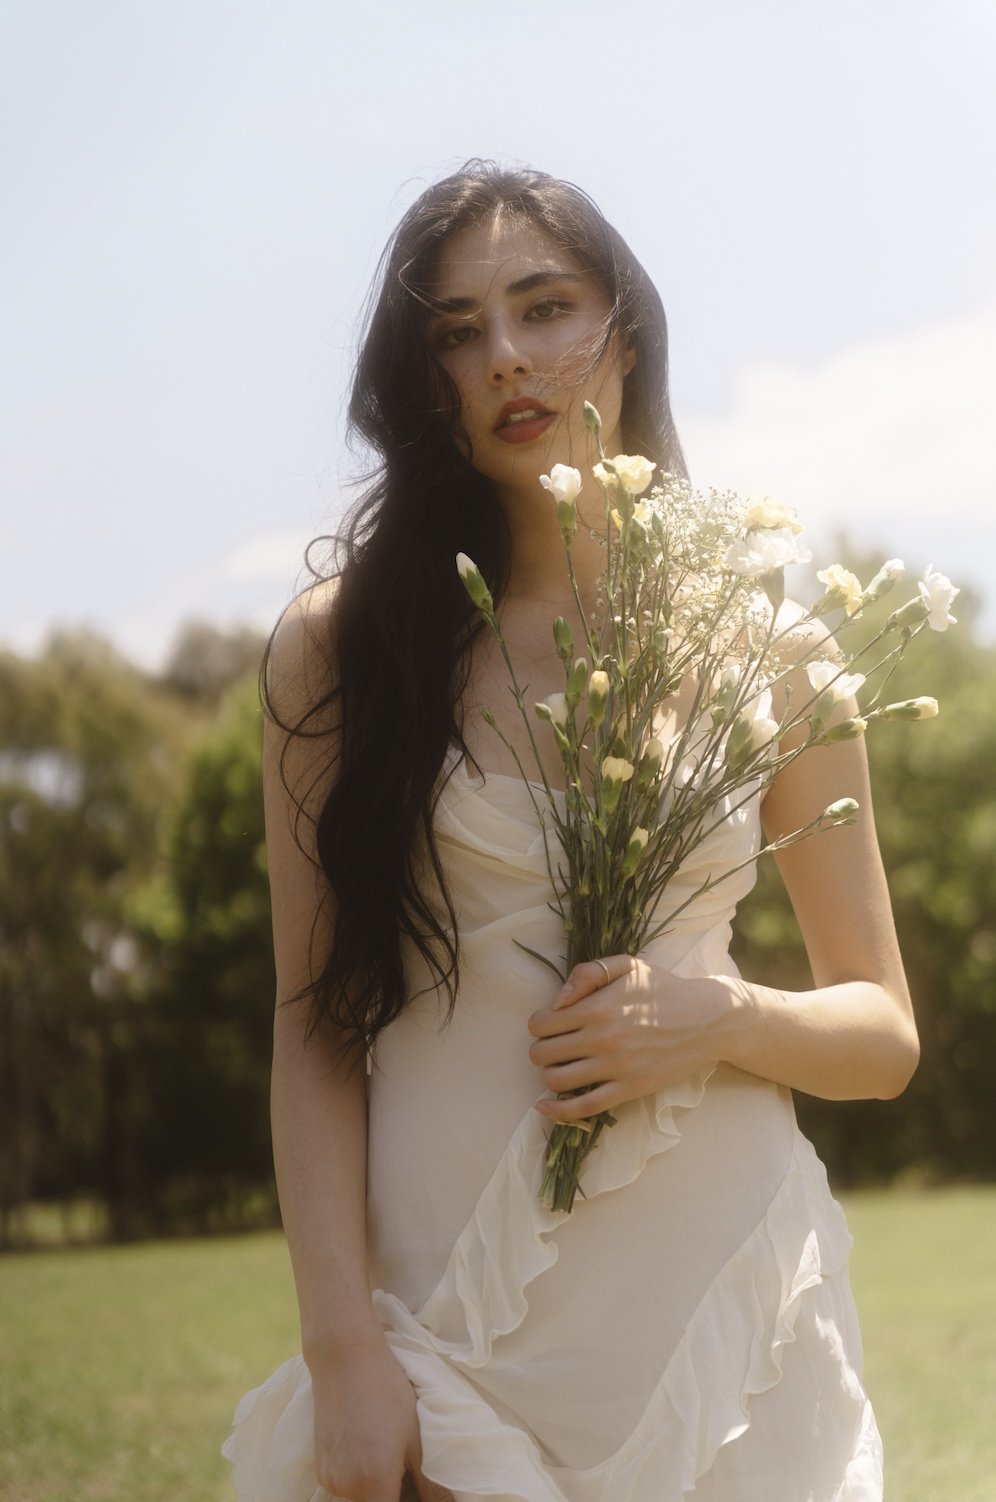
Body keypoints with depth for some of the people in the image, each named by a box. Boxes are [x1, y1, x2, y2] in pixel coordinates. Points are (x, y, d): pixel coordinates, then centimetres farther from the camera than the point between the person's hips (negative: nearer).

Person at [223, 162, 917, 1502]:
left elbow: (885, 1036, 9)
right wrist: (342, 1351, -10)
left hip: (721, 1287, 1)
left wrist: (723, 1019, -11)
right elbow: (315, 1033, -1)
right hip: (449, 1288, -1)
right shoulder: (340, 648, 2)